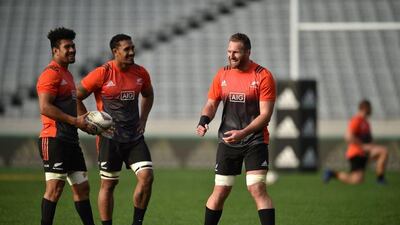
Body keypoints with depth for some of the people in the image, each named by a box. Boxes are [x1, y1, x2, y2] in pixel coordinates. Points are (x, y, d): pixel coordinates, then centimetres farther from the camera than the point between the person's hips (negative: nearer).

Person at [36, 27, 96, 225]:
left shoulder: (66, 74, 21)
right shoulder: (51, 74, -10)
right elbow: (45, 107, -19)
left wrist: (84, 123, 15)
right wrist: (75, 121, -19)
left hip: (70, 140, 10)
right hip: (55, 140, -10)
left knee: (82, 186, 10)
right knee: (55, 187, -12)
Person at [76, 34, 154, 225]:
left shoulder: (141, 73, 3)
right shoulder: (102, 73, -12)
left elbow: (148, 95, 24)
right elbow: (76, 97, -5)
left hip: (135, 137, 4)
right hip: (110, 138, -4)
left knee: (146, 176, -10)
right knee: (108, 184, 4)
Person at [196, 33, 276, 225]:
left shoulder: (263, 76, -9)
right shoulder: (222, 75, 6)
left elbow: (265, 114, -13)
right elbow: (211, 104, 13)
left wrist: (243, 133, -25)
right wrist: (203, 121, -10)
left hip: (255, 141, -4)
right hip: (227, 141, 4)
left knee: (257, 189, -15)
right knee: (220, 192, 5)